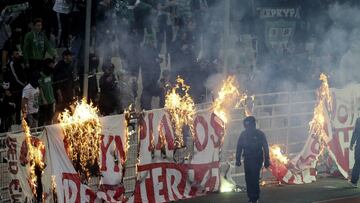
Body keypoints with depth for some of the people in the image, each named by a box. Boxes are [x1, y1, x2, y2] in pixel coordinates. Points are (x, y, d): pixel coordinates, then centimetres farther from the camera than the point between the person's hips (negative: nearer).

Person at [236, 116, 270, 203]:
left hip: (257, 160, -4)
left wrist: (266, 160, -3)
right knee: (248, 179, 1)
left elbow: (265, 148, 0)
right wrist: (238, 160, 5)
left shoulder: (260, 134, -3)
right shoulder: (243, 134, 6)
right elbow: (239, 147, 10)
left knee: (254, 179, -14)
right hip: (247, 159, 4)